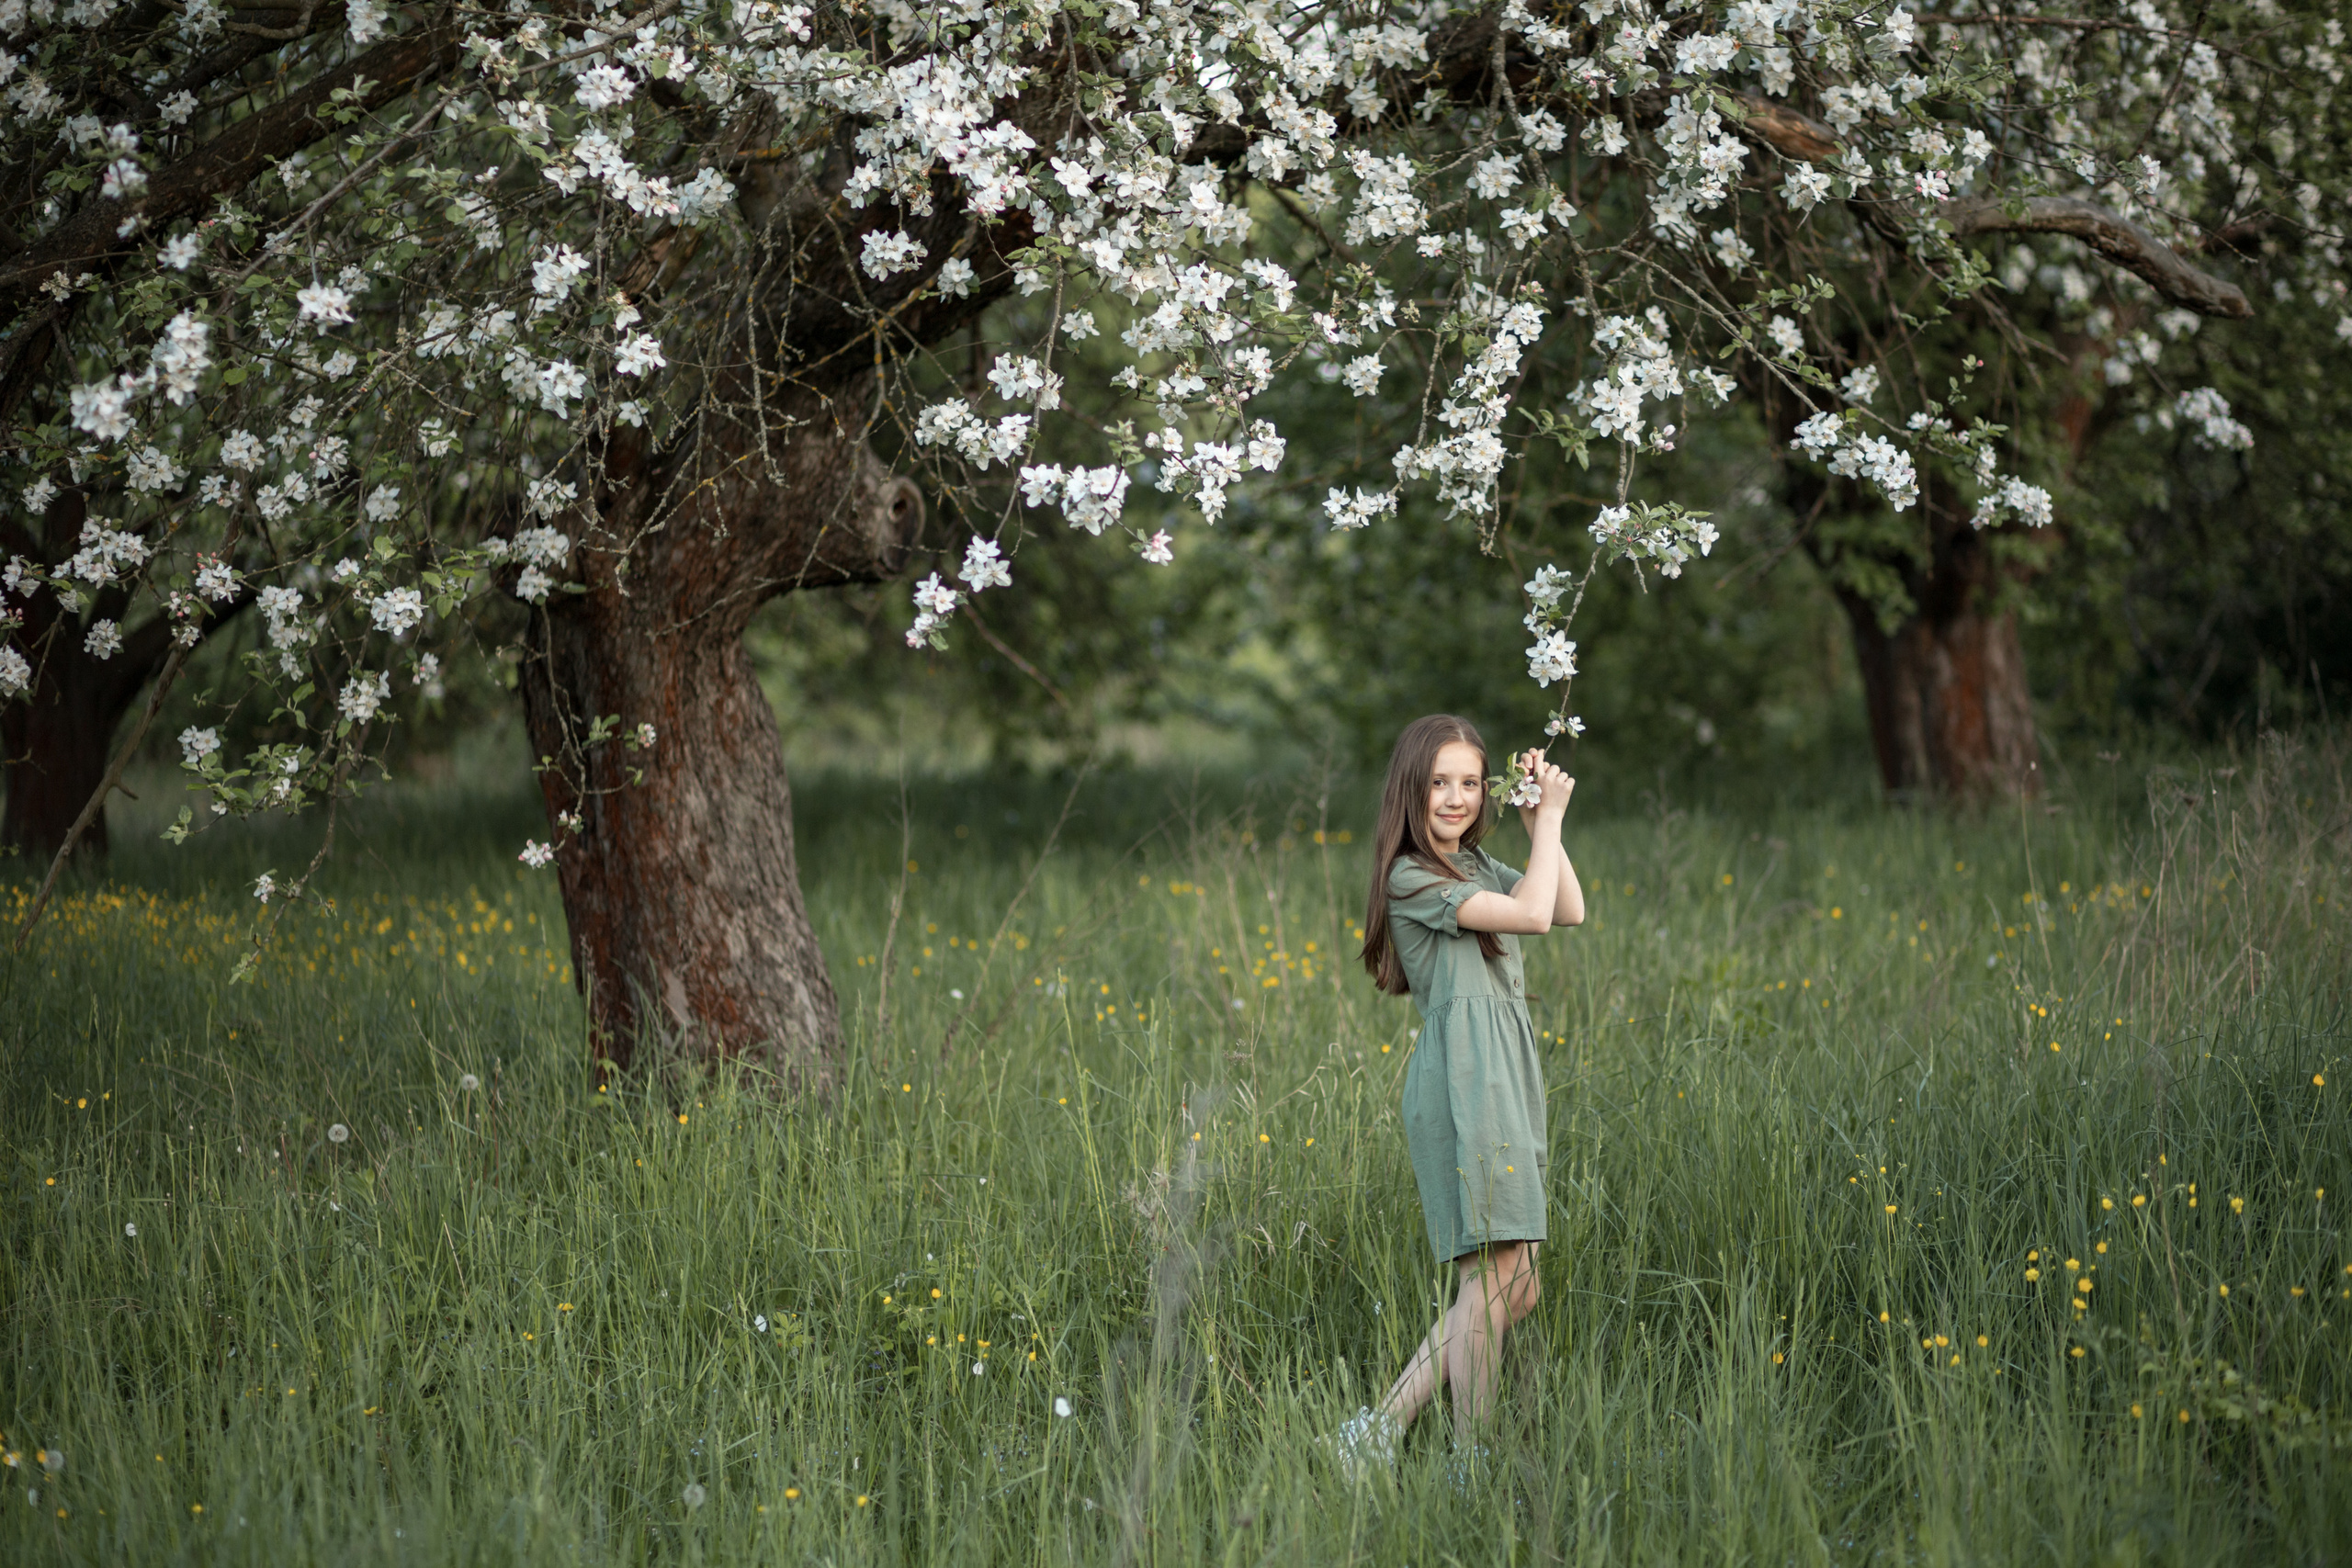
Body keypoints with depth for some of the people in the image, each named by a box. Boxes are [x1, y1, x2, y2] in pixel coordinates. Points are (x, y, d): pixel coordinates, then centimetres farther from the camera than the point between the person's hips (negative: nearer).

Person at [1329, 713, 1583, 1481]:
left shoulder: (1477, 866, 21)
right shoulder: (1411, 878, -7)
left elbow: (1570, 910, 15)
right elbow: (1532, 915, -14)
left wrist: (1543, 824, 8)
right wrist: (1548, 820, -3)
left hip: (1506, 1076, 9)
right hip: (1464, 1077, -9)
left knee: (1513, 1287, 5)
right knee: (1495, 1280, -10)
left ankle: (1381, 1428, 7)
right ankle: (1470, 1461, -4)